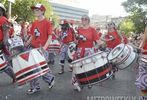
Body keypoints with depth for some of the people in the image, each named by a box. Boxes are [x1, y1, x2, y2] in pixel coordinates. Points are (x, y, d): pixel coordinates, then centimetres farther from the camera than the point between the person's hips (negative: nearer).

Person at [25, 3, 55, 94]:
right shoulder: (34, 23, 12)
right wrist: (25, 45, 8)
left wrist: (44, 47, -24)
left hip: (42, 49, -6)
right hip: (33, 48, 7)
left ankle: (50, 78, 22)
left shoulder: (47, 23, -6)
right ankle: (35, 87, 18)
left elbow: (50, 37, -12)